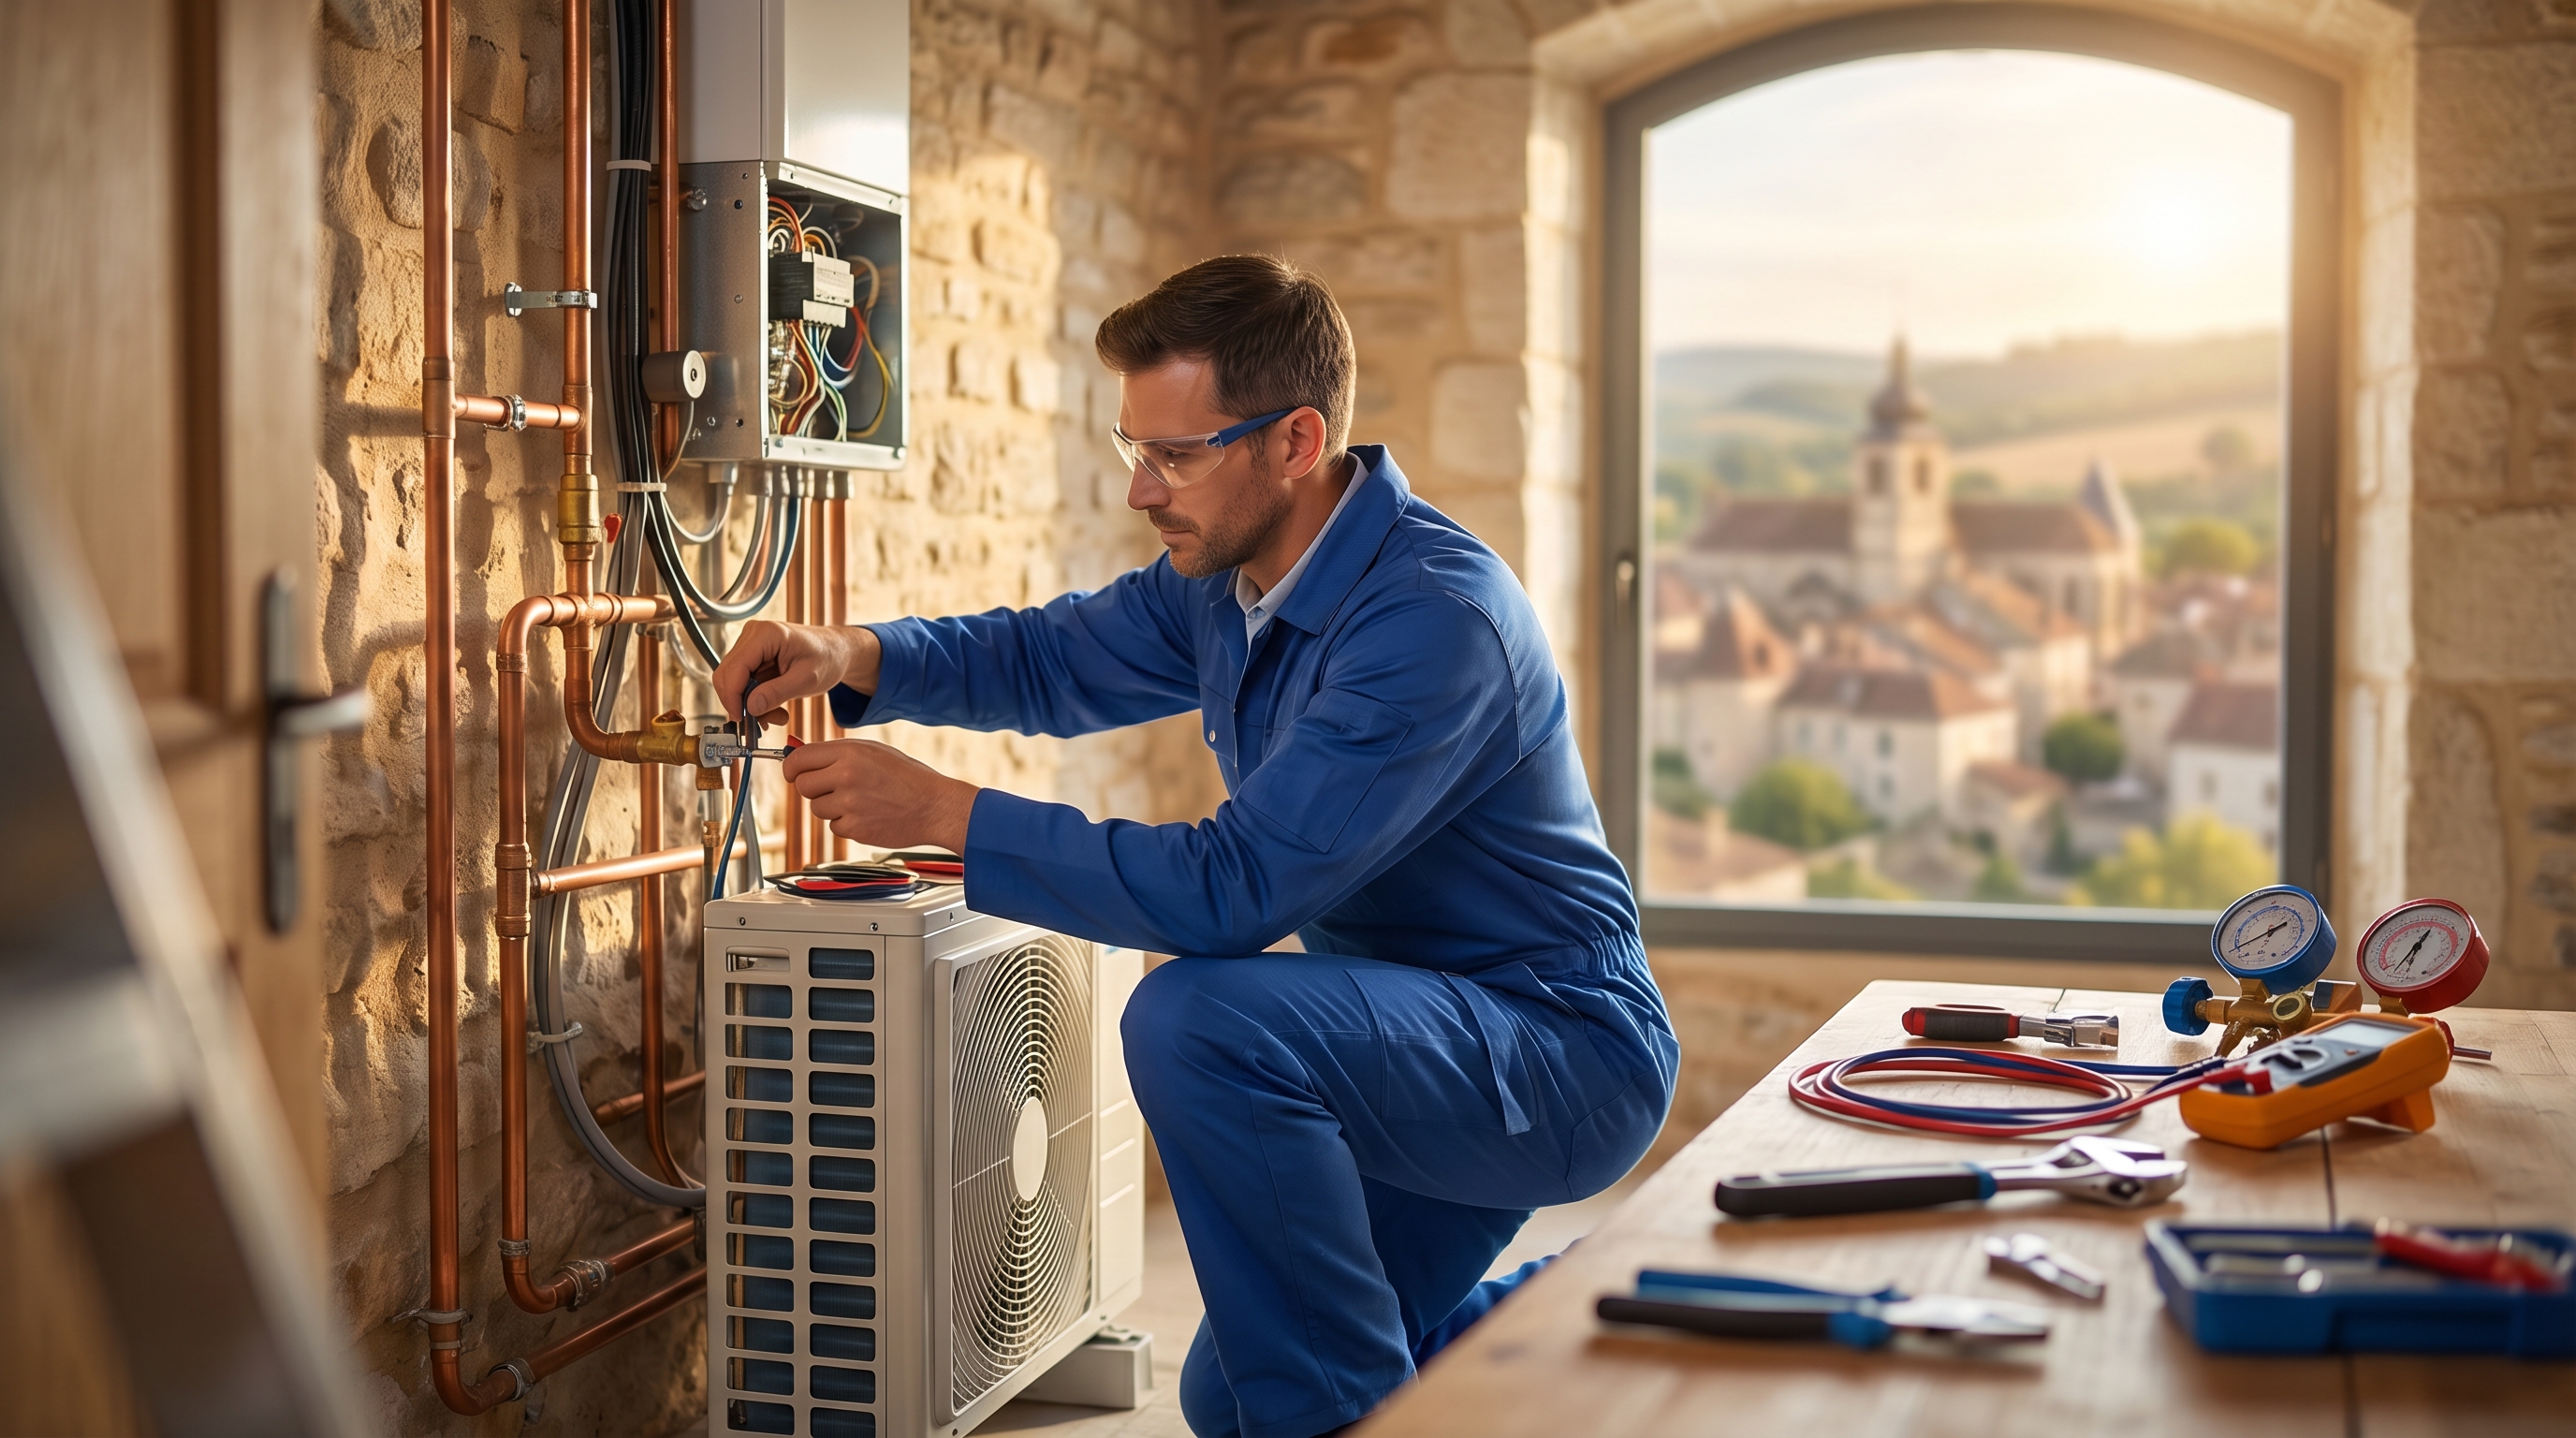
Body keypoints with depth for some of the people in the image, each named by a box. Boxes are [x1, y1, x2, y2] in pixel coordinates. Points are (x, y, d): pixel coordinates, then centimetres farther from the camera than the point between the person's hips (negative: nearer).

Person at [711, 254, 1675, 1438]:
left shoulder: (1432, 617, -30)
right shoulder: (1227, 576, -1)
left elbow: (1233, 890, -35)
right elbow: (1051, 656, 13)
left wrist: (945, 814, -32)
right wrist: (854, 657, -7)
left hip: (1563, 1048, -9)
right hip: (1419, 1039, 9)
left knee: (1197, 1021, -33)